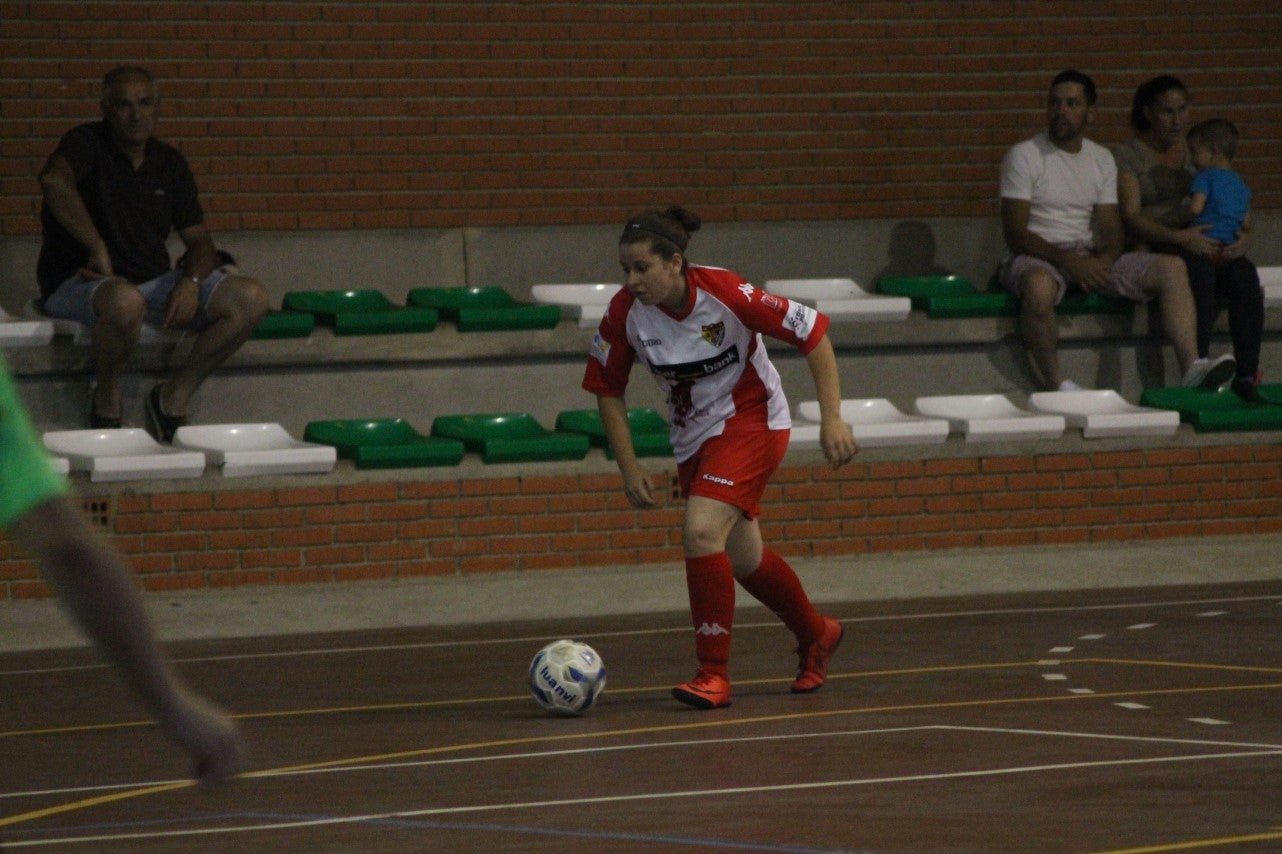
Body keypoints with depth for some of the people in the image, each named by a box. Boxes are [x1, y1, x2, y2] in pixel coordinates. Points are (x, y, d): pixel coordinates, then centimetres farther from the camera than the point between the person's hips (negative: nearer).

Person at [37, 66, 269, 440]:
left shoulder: (169, 163, 11)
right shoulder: (88, 144, -7)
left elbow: (199, 239, 10)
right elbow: (54, 179, -31)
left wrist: (192, 281, -12)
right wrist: (98, 249, -31)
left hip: (155, 280, 6)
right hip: (81, 281, -6)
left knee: (250, 298, -14)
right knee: (125, 301, -43)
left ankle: (175, 394, -4)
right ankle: (106, 396, -13)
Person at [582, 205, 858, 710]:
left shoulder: (726, 294, -28)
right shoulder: (624, 313, -17)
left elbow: (813, 332, -19)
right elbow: (607, 389, -2)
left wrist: (832, 418, -24)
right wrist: (629, 469, -8)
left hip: (751, 421, -6)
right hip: (692, 437, 6)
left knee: (701, 532, -25)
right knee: (742, 559, 15)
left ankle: (714, 673, -14)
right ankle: (815, 635, 43)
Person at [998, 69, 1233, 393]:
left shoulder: (1102, 160, 15)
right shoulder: (1023, 156, -3)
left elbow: (1111, 229, 10)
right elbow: (1016, 235, -11)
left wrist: (1103, 260, -14)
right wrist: (1067, 260, -24)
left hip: (1089, 259, 6)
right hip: (1037, 257, -6)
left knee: (1171, 268, -13)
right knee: (1039, 286, -43)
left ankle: (1191, 368, -24)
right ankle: (1055, 385, -29)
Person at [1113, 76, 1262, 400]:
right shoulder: (1128, 155, 3)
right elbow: (1130, 216, -9)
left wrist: (1245, 236, -10)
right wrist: (1179, 238, -25)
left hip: (1206, 244, 4)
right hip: (1152, 249, -4)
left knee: (1244, 273, -29)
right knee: (1200, 269, -38)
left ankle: (1247, 375, -35)